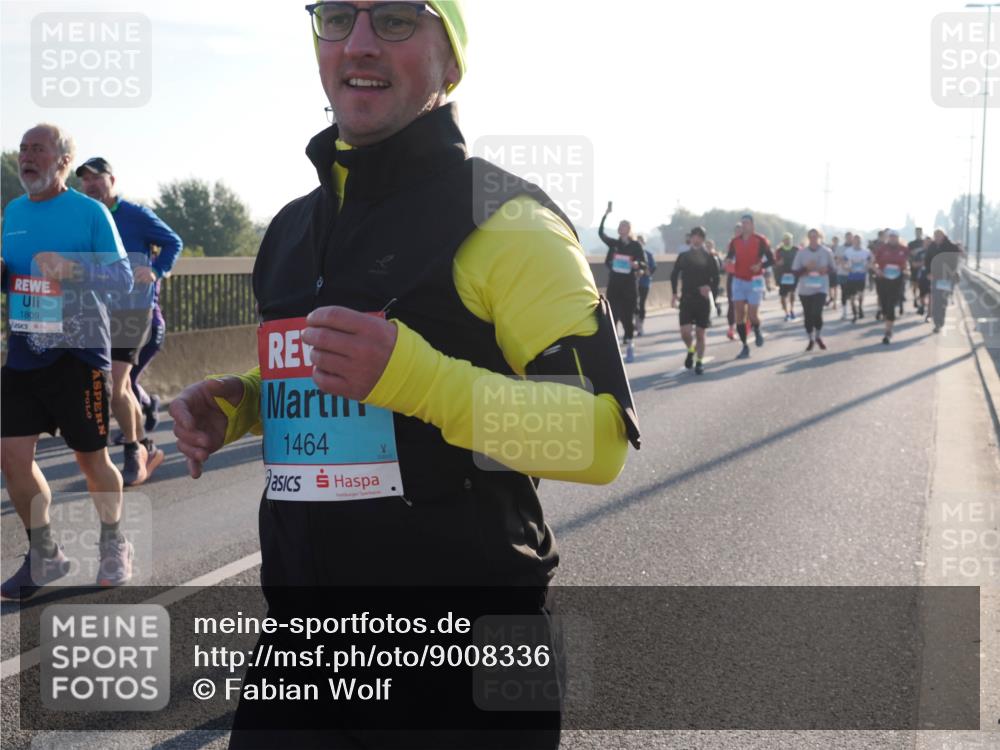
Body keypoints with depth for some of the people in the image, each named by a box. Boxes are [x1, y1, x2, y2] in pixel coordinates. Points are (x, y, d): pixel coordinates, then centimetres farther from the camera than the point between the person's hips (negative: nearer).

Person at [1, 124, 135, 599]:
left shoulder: (90, 212, -8)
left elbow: (123, 278, -11)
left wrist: (72, 268, -27)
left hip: (78, 352, -5)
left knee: (91, 458, 6)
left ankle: (114, 546, 30)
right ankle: (43, 555, 18)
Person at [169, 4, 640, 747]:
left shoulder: (505, 221, -11)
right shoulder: (292, 227, 11)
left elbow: (601, 439, -17)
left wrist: (417, 379, -29)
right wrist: (236, 404, 5)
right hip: (302, 633, 6)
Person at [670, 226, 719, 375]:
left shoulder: (708, 257, 1)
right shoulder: (684, 256, 5)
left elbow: (716, 279, 1)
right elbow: (674, 275, 13)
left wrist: (710, 287, -19)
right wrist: (674, 293, 3)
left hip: (703, 299, -1)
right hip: (686, 299, 1)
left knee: (700, 333, 0)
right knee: (685, 332, -10)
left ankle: (699, 361, 15)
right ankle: (691, 350, 21)